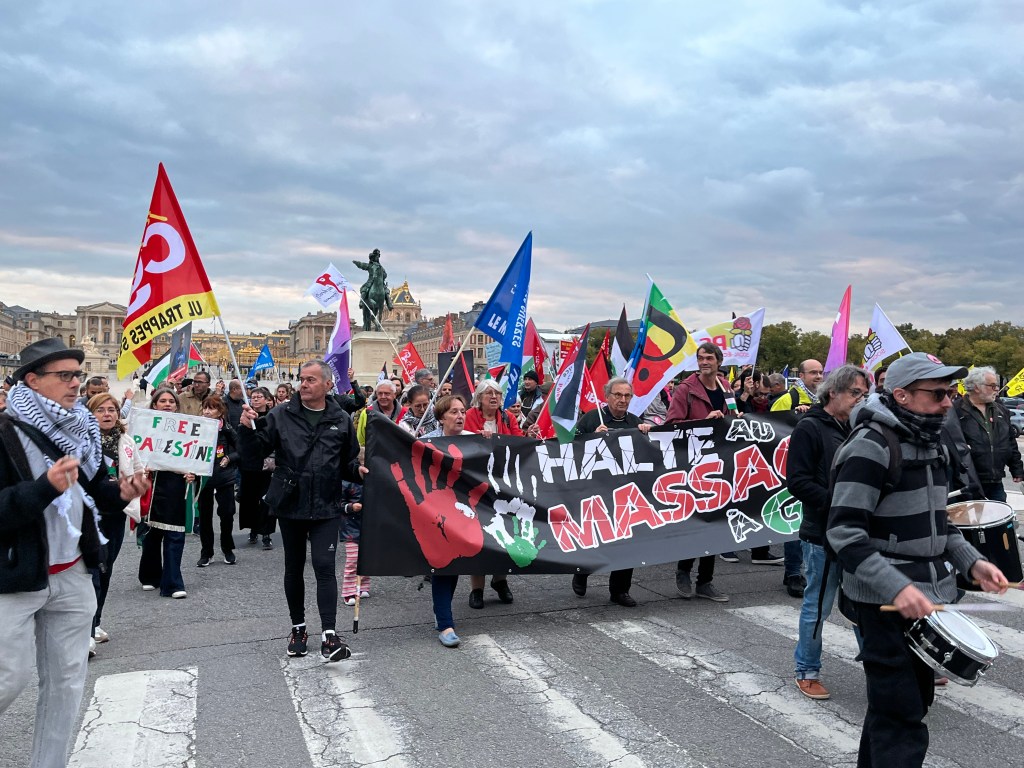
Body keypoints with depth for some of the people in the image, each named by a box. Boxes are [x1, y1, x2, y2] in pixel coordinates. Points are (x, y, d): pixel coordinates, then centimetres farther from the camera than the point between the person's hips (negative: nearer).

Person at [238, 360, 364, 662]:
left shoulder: (341, 420, 2)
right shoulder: (281, 415, -1)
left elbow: (348, 462, 12)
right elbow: (254, 454, -1)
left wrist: (358, 470, -10)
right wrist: (247, 428, -18)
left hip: (326, 507, -1)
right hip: (290, 504, 1)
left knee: (325, 567, -8)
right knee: (294, 568, 13)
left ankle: (328, 634, -5)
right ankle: (298, 627, 28)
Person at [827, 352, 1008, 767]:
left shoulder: (929, 444, 11)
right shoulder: (870, 445, -17)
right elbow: (844, 531, -23)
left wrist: (971, 562, 8)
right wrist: (896, 587, -30)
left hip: (931, 591, 9)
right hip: (887, 602, -9)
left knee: (917, 696, 20)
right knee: (902, 717, -4)